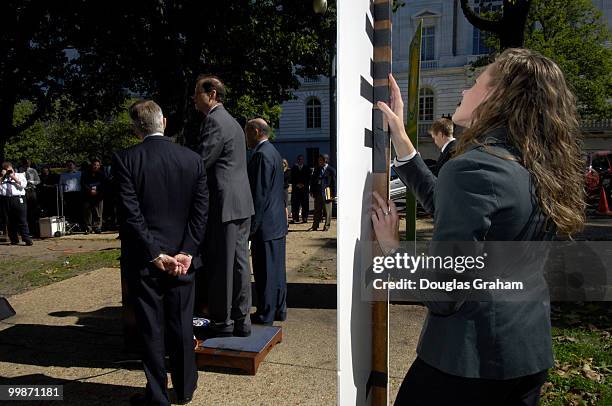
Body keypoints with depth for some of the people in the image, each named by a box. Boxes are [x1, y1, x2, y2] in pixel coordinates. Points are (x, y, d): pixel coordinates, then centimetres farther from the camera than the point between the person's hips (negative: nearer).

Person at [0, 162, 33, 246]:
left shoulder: (19, 175, 16)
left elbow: (24, 185, 0)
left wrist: (14, 178, -3)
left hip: (18, 199, -3)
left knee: (22, 220, -7)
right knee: (9, 222, 4)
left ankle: (27, 239, -8)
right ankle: (14, 240, 11)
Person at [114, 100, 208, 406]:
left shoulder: (125, 159, -9)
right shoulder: (193, 159, -1)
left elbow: (130, 214, -14)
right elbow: (200, 213, -5)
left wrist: (155, 254, -10)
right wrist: (185, 253, -5)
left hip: (143, 259, -2)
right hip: (182, 256, 3)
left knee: (151, 328, 9)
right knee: (182, 324, 15)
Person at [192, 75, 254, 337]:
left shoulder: (215, 122, -11)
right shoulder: (231, 121, 19)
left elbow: (200, 163, -15)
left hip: (224, 204, -9)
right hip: (241, 202, 9)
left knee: (221, 266, 0)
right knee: (239, 261, 12)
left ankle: (222, 323, 11)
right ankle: (241, 320, 21)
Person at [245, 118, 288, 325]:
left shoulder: (261, 155, -16)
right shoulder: (274, 152, 15)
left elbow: (260, 193, -20)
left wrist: (252, 225, -16)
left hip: (265, 224, -10)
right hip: (278, 222, 10)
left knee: (264, 270, 0)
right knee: (277, 268, 16)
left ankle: (266, 314, 10)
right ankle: (279, 309, 26)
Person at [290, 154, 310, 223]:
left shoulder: (307, 168, 12)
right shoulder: (293, 168, 13)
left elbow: (308, 179, 6)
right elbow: (292, 178, 6)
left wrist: (303, 184, -8)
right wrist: (297, 184, -8)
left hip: (304, 188, 0)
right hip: (295, 188, 0)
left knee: (305, 204, -3)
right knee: (295, 204, -4)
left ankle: (305, 218, -1)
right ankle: (295, 218, -1)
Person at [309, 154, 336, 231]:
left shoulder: (331, 170, -3)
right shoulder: (317, 170, 12)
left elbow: (333, 182, -4)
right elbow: (313, 181, 16)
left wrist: (333, 194, -8)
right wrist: (312, 191, 9)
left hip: (326, 193, -5)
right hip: (318, 193, 5)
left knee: (327, 211, 3)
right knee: (317, 210, 9)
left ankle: (327, 226, 12)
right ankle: (315, 226, 15)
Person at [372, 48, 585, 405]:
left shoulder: (475, 166, -24)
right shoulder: (532, 169, 3)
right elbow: (449, 207, 11)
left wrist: (392, 247, -9)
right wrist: (400, 137, 12)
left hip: (473, 359, -8)